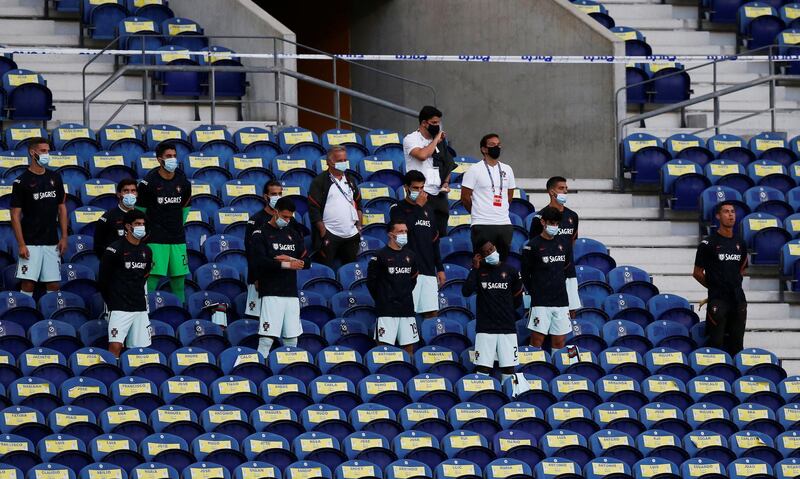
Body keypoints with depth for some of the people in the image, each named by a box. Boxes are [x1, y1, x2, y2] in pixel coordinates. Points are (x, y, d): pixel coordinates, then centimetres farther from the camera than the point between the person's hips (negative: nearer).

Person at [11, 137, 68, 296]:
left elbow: (62, 208, 14)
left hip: (52, 242, 4)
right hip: (31, 243, -4)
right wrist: (21, 245, -12)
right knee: (28, 283, -8)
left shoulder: (55, 177, 9)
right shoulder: (21, 181, -5)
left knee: (54, 285, 3)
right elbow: (15, 215, -5)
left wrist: (64, 237, 6)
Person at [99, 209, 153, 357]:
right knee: (115, 346, -18)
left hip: (140, 308, 6)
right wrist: (111, 303, 3)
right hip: (120, 308, -6)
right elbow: (103, 280, -3)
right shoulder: (115, 249, -8)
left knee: (140, 348, 3)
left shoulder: (146, 251, 11)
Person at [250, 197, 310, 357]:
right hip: (271, 294, -6)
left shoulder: (292, 234, 17)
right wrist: (286, 265, -17)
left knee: (292, 339, 6)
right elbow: (258, 262, -15)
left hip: (291, 294, 6)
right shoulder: (261, 234, -1)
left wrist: (290, 259, -6)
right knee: (267, 339, -12)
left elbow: (306, 262, 13)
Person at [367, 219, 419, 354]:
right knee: (384, 345, -9)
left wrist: (406, 295, 14)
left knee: (409, 347, 6)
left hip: (407, 310, 5)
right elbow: (371, 282, -3)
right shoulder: (381, 256, -5)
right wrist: (381, 300, 1)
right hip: (387, 311, -5)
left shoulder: (410, 256, 12)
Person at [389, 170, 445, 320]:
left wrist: (440, 268, 19)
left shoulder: (428, 209, 19)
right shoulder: (397, 209, 2)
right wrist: (418, 206, -10)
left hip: (428, 269, 5)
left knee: (432, 312, -1)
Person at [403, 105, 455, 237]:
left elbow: (447, 165, 26)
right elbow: (422, 155, -24)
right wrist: (436, 140, -9)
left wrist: (446, 183, 8)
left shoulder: (440, 141, 17)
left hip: (439, 194, 6)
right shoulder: (411, 139, -4)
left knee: (441, 233, 4)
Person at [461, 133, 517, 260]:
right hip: (483, 225, -5)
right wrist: (478, 213, 9)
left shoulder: (507, 170, 12)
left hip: (505, 224, 5)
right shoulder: (474, 170, -4)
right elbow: (465, 198, -1)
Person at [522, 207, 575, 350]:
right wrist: (535, 293, 2)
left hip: (561, 300, 5)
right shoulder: (533, 246, -4)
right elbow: (525, 275, -1)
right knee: (537, 339, -6)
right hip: (541, 302, -5)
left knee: (559, 340, 5)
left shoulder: (562, 245, 12)